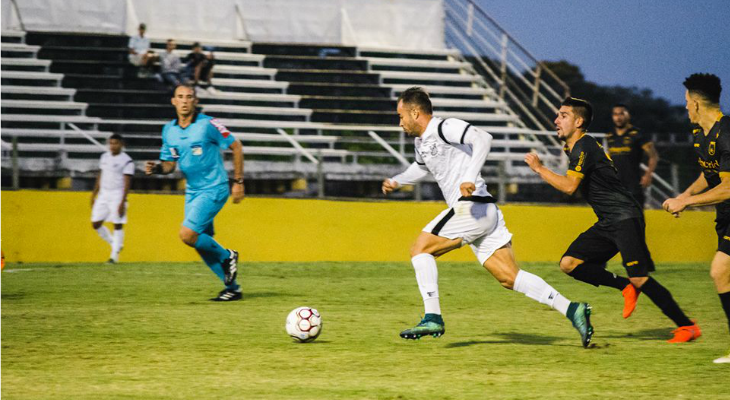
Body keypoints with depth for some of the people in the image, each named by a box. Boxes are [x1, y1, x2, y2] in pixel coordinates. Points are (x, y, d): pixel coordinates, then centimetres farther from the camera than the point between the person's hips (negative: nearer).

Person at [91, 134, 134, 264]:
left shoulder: (126, 161, -9)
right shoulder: (104, 157, 12)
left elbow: (127, 183, -12)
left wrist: (122, 202, -18)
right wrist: (93, 195, 18)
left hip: (117, 195, -6)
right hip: (103, 194, 7)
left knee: (118, 225, -5)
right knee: (96, 224, 2)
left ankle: (114, 255, 2)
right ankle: (115, 244, 21)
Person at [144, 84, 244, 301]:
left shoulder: (207, 124, -14)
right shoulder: (169, 130, 4)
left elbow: (236, 147, -6)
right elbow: (170, 164, 13)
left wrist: (238, 181, -5)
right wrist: (157, 167, -10)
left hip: (213, 189, -7)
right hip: (192, 191, 7)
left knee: (187, 234, -19)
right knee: (202, 243, 7)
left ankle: (227, 257, 5)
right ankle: (232, 288, 20)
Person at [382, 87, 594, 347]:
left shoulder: (444, 128, -8)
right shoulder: (422, 141, 21)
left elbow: (483, 139, -24)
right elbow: (421, 168, 43)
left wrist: (470, 178, -34)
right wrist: (396, 181, 28)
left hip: (472, 207, -9)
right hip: (485, 215, 9)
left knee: (420, 248, -5)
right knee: (509, 278, 2)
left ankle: (432, 317, -10)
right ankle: (571, 310, -6)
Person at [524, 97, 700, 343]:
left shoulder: (584, 147, -14)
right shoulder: (574, 148, 16)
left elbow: (569, 186, -23)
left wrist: (539, 168, -12)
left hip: (625, 218, -10)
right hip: (607, 223, 10)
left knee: (639, 278, -16)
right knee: (569, 263, -2)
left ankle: (687, 326, -9)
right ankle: (626, 287, 4)